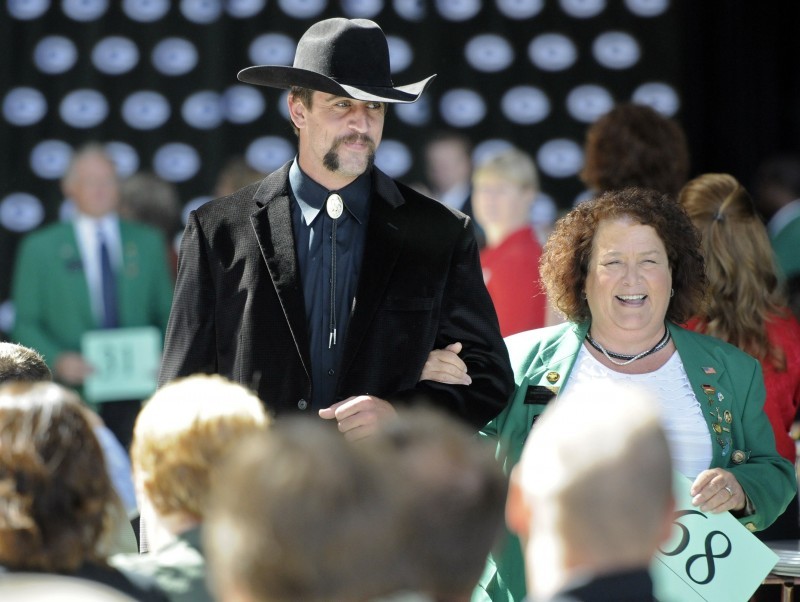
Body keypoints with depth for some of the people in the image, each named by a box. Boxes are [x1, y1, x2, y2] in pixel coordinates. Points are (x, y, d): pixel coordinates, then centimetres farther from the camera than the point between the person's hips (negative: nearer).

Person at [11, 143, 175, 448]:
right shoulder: (39, 248, 7)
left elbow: (169, 315, 15)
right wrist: (58, 361, -12)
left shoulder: (148, 242, 14)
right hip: (74, 397, -2)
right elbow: (26, 324, 5)